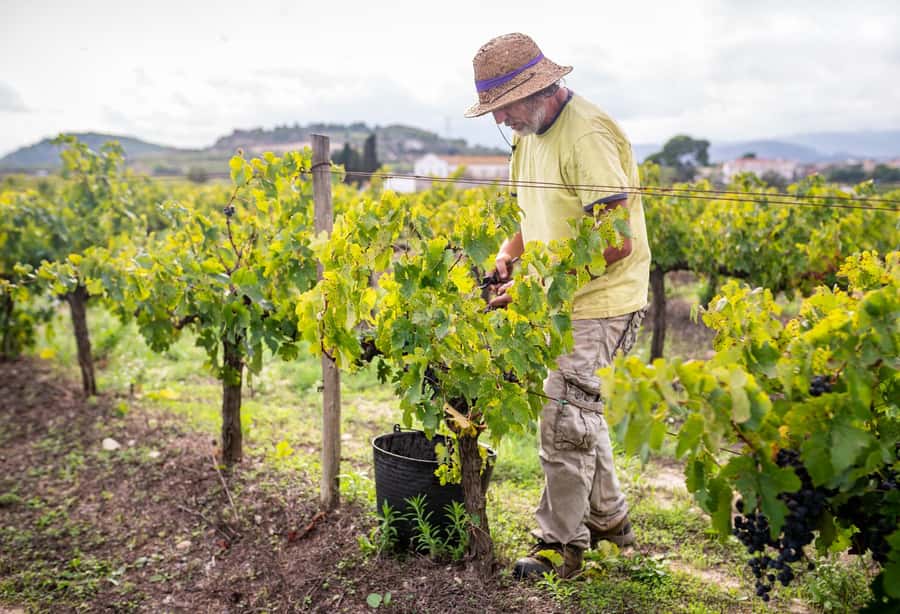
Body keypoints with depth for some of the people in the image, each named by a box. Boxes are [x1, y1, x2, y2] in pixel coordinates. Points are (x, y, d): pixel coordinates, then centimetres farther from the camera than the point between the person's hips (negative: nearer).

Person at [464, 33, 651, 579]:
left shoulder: (587, 135, -21)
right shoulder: (531, 134, 9)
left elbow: (615, 242, -25)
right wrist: (510, 253, 2)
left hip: (597, 304, -9)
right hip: (559, 304, 9)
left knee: (565, 419, -5)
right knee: (579, 411, 18)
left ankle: (561, 545, 12)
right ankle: (609, 519, 36)